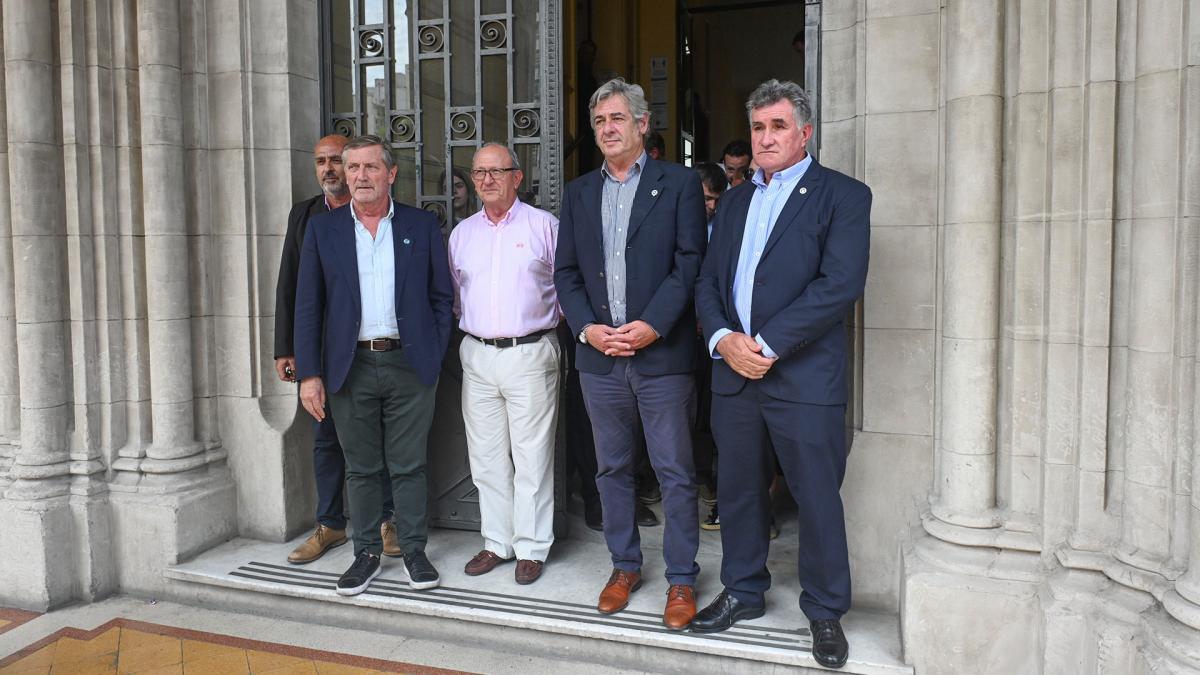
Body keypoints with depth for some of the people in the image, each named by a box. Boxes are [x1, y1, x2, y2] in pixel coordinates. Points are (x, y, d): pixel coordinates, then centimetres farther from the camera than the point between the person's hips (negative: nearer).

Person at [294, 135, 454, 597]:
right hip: (351, 366, 1)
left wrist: (434, 356, -2)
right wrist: (308, 373, -3)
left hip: (409, 364, -1)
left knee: (409, 467, 7)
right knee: (361, 469, 10)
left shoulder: (422, 226, 4)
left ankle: (414, 551, 21)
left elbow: (442, 296, 6)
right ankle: (367, 553, 24)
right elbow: (308, 306, 3)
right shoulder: (323, 229, 5)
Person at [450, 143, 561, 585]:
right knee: (486, 458, 10)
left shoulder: (543, 225, 0)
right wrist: (469, 323, 9)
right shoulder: (462, 232, 13)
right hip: (477, 354, 5)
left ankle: (531, 548, 13)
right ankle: (497, 543, 24)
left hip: (529, 354, -4)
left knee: (531, 458, 0)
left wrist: (548, 317, -2)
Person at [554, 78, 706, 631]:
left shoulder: (679, 184, 0)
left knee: (675, 473, 3)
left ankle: (681, 579, 18)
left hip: (662, 353, -4)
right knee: (612, 469, 14)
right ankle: (624, 565, 30)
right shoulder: (579, 192, 13)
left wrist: (652, 325, -16)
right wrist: (587, 328, -5)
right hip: (599, 356, 4)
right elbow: (566, 271, 10)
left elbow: (690, 262, -7)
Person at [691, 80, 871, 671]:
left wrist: (768, 345, -17)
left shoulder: (842, 196, -2)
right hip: (733, 374, 5)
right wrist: (723, 339, -7)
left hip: (805, 377, -5)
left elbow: (840, 284, -14)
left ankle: (825, 611, 24)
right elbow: (707, 282, 12)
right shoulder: (734, 201, 16)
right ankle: (743, 593, 33)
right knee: (738, 492, 14)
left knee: (817, 499, 4)